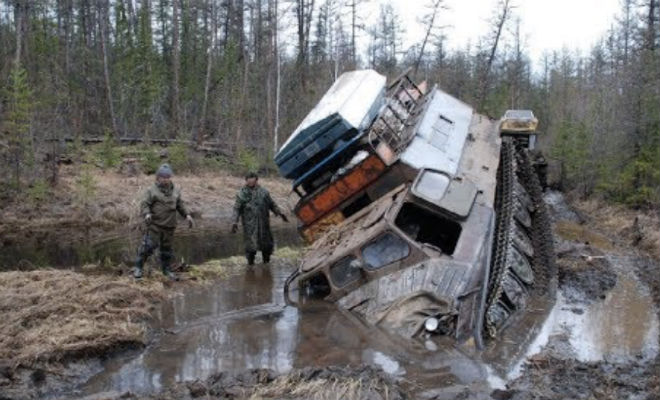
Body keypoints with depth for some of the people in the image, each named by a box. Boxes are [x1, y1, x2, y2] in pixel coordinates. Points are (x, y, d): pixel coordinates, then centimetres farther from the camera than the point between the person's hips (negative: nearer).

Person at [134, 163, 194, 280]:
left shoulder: (176, 190, 10)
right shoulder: (152, 190, -5)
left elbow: (180, 204, 16)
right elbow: (144, 204, -9)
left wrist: (187, 215, 5)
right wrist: (147, 214, -28)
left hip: (169, 225, 4)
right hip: (155, 224, -4)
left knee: (167, 247, 14)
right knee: (149, 245, -10)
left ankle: (167, 269, 27)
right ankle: (138, 267, 5)